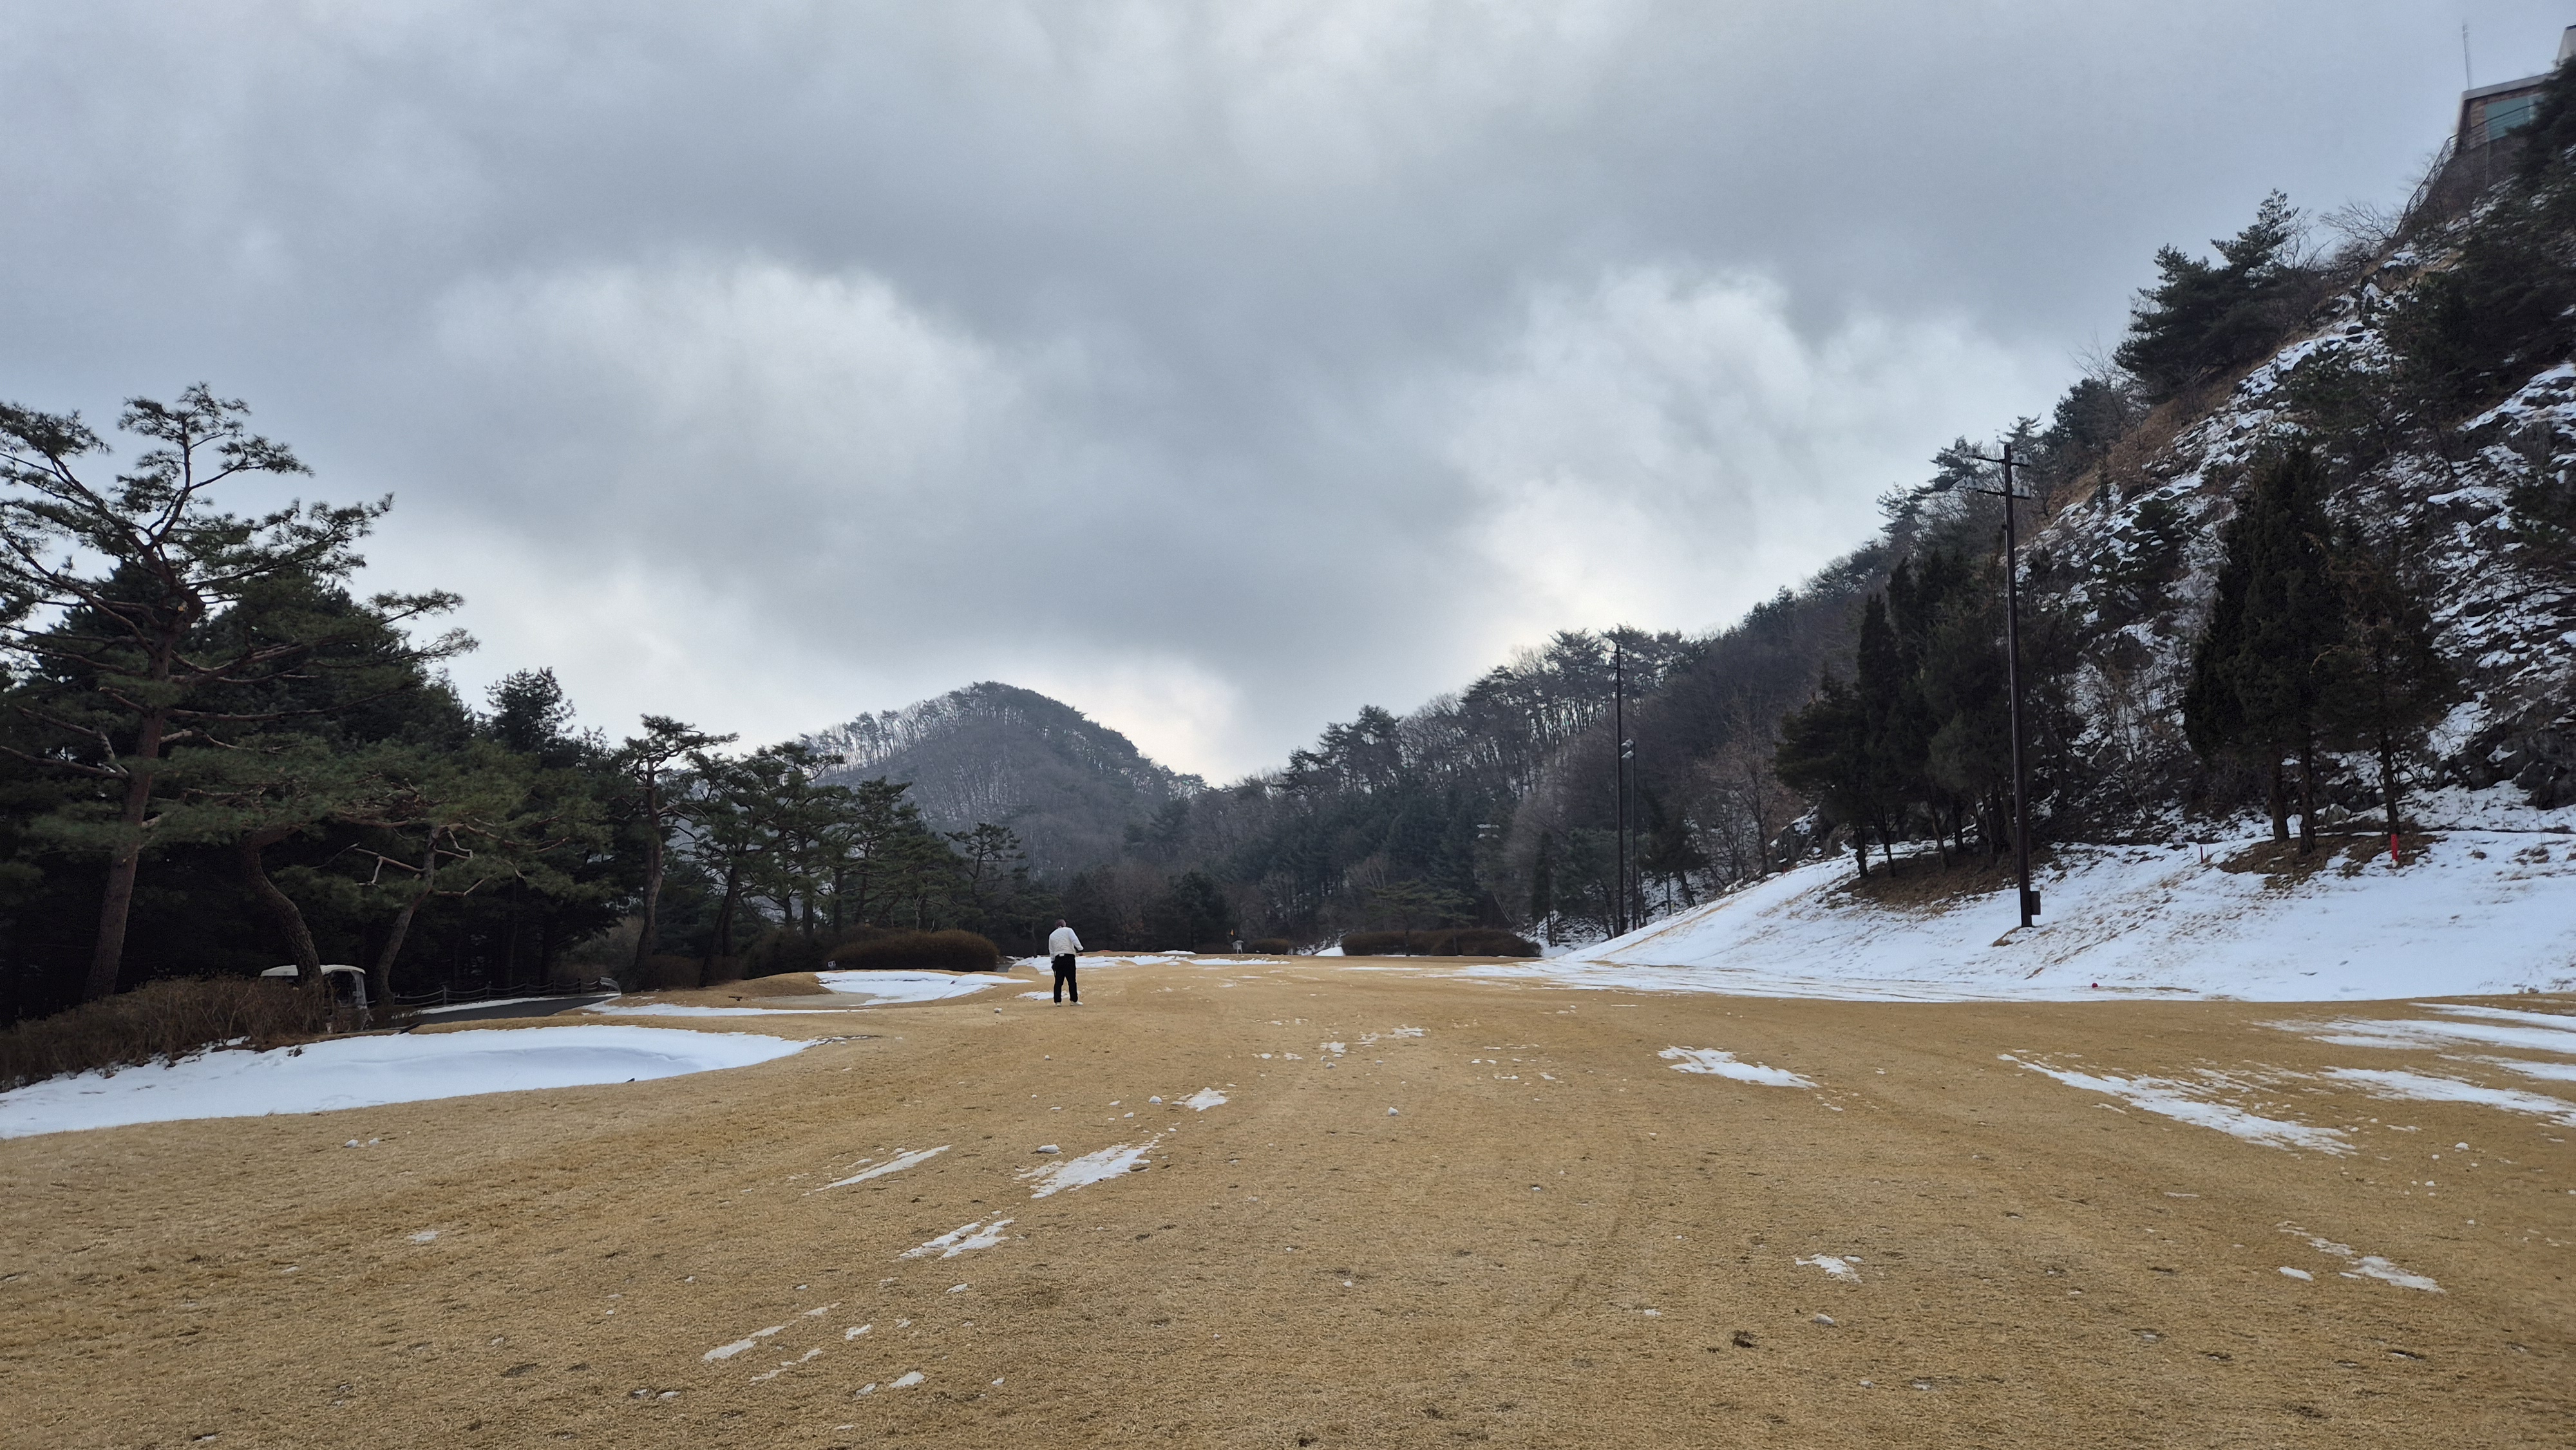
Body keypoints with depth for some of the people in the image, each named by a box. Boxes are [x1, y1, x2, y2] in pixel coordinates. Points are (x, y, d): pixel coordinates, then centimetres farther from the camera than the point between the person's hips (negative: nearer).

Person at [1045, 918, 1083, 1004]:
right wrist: (1080, 949, -13)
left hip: (1058, 958, 4)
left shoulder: (1052, 935, 17)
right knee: (1071, 980, -1)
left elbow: (1051, 951, 18)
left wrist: (1053, 961, 23)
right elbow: (1075, 940, -10)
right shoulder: (1068, 930, 7)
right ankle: (1074, 1000, -1)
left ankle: (1058, 1001, 6)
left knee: (1058, 981, 8)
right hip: (1069, 957, -4)